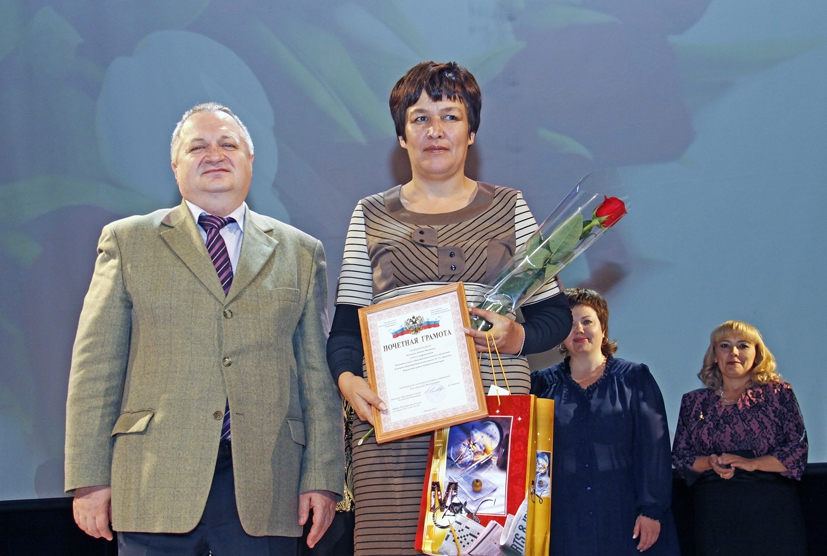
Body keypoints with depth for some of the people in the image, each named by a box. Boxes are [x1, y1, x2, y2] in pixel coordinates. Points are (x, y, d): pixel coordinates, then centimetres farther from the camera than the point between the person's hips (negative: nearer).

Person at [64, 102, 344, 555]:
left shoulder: (300, 253, 14)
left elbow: (318, 372, 10)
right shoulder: (127, 241, 11)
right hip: (156, 483, -1)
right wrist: (90, 479, -3)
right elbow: (96, 366, 5)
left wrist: (321, 477, 2)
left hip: (263, 484, 1)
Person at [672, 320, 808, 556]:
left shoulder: (778, 393, 5)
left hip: (772, 510, -1)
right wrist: (710, 463, -10)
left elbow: (798, 450, -2)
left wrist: (751, 463, -14)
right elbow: (680, 456, 10)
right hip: (714, 513, 2)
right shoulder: (693, 402, 12)